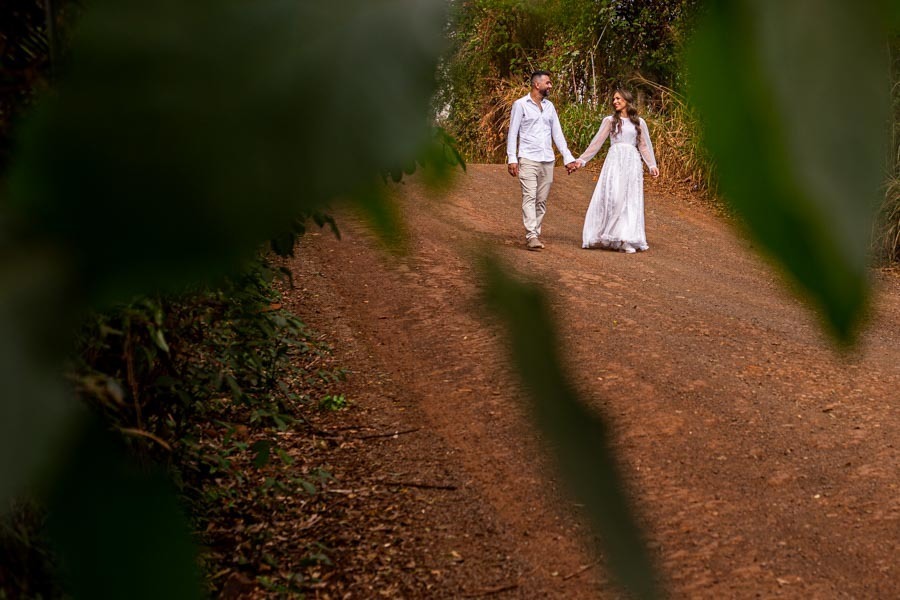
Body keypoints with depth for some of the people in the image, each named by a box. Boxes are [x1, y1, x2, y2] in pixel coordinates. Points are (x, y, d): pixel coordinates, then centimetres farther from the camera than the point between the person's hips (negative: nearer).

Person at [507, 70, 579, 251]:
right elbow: (513, 133, -1)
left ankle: (535, 233, 10)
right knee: (529, 197, -13)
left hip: (547, 160, 5)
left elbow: (557, 133, 16)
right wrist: (511, 158, -10)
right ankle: (531, 236, -20)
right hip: (528, 159, -5)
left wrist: (568, 157, 8)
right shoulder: (520, 104, 0)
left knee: (542, 200, 4)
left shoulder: (549, 106, 15)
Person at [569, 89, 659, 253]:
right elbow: (597, 142, 7)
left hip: (632, 163, 2)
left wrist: (652, 165, 3)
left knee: (630, 200, -1)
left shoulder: (639, 122, 13)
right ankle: (612, 237, -7)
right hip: (614, 161, -1)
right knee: (612, 197, -12)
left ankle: (627, 240, 3)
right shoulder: (610, 120, 9)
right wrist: (581, 160, 2)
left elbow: (644, 146, 14)